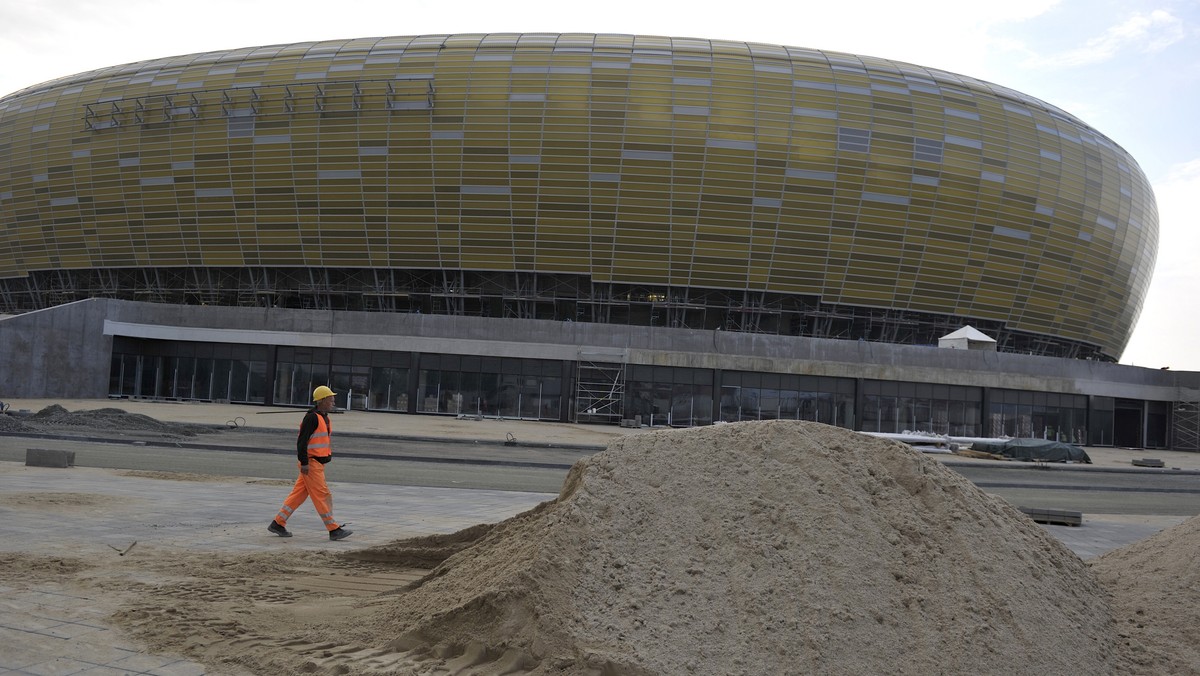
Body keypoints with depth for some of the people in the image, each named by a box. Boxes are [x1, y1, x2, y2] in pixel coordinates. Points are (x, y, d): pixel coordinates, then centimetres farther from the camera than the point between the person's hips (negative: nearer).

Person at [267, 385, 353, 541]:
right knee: (322, 496, -6)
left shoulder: (324, 417, 16)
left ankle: (277, 524, 18)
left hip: (318, 463, 10)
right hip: (311, 463, -10)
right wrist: (304, 462, -21)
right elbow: (302, 441, -19)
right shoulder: (312, 417, -16)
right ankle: (334, 530, -3)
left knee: (299, 494, 12)